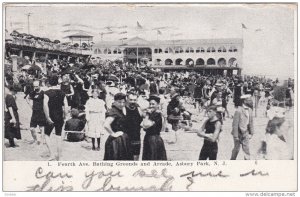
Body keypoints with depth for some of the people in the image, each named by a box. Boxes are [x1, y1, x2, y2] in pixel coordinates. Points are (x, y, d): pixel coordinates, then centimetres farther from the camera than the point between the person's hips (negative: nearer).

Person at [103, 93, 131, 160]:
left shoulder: (120, 111, 9)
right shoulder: (113, 112, -19)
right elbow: (106, 125, -34)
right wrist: (113, 134, -22)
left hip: (122, 140, 10)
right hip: (116, 141, -10)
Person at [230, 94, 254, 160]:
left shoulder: (250, 110, 1)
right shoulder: (238, 111, -20)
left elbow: (251, 122, 9)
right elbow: (235, 124, -18)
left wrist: (251, 133, 9)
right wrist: (235, 136, -18)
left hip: (245, 133, 5)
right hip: (238, 133, -5)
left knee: (246, 148, 3)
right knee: (236, 148, 10)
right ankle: (232, 160, 31)